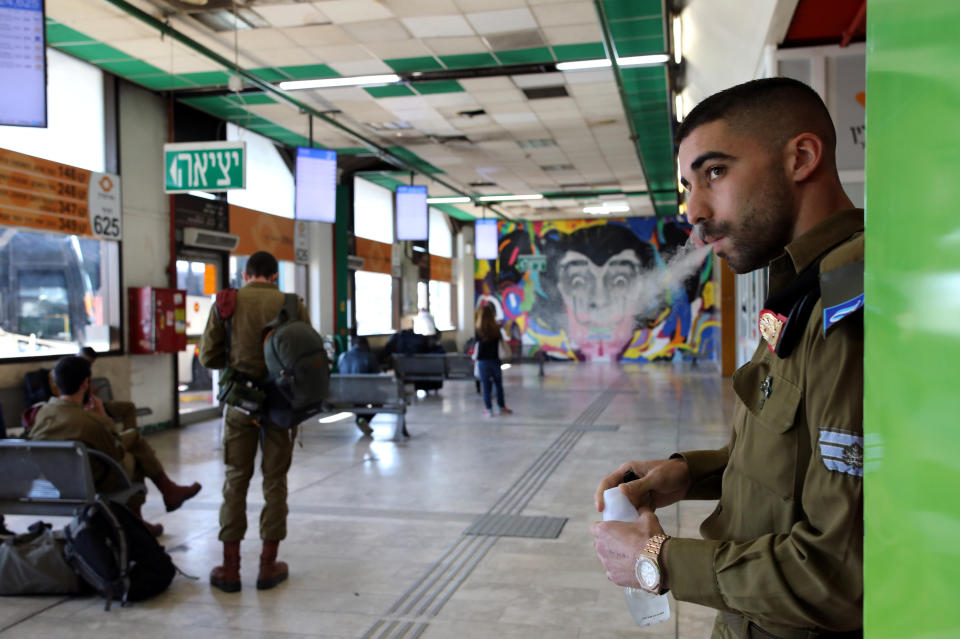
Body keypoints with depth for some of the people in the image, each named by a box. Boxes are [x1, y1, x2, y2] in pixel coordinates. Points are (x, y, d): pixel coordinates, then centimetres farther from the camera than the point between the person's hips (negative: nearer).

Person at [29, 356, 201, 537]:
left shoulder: (43, 412, -11)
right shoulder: (90, 421, -32)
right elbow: (118, 454, -15)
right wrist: (103, 417, -10)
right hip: (93, 484, -7)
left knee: (133, 436, 18)